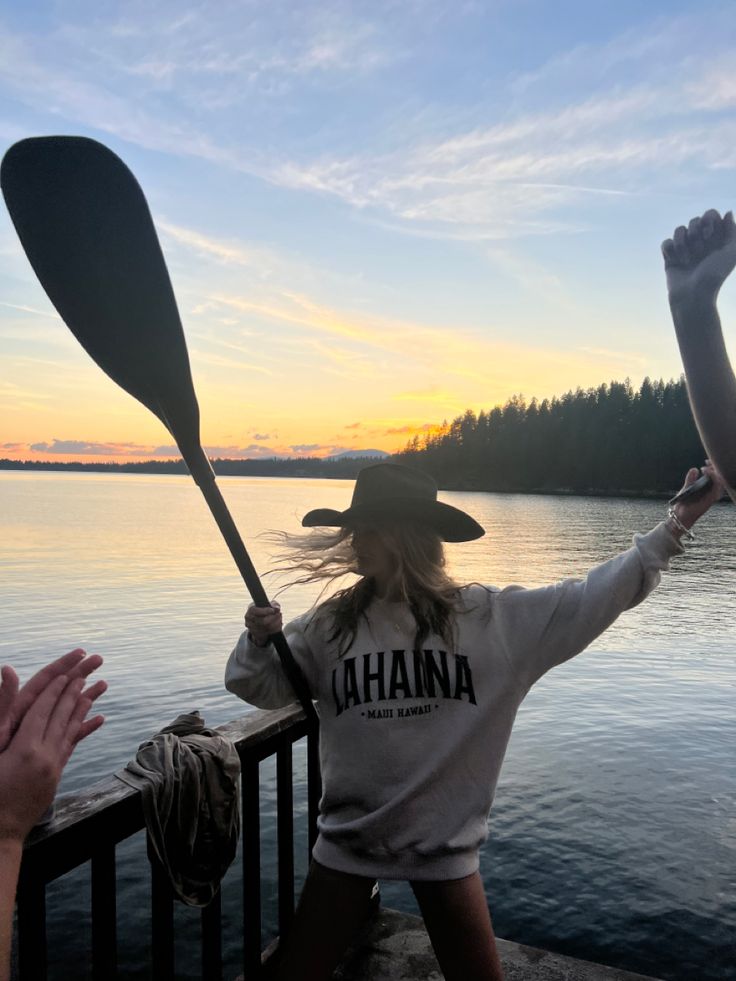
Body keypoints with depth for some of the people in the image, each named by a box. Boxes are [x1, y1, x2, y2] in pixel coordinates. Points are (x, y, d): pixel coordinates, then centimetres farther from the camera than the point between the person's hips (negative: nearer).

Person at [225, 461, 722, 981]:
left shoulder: (494, 617, -11)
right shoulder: (329, 625, -7)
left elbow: (589, 598, -11)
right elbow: (265, 686, 1)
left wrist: (672, 529, -15)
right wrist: (258, 642, -20)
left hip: (445, 845, -1)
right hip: (347, 841, 2)